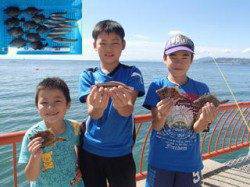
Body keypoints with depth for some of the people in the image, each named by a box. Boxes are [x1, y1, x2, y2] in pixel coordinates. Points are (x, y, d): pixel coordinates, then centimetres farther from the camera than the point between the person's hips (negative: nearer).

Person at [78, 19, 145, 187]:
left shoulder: (132, 74, -5)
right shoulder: (88, 76, -1)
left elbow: (128, 111, -20)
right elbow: (93, 113, -16)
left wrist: (121, 105, -44)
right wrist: (98, 107, -39)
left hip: (122, 153, -1)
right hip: (90, 151, 1)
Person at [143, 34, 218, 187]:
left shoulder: (201, 89, -4)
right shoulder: (157, 86, -7)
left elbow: (197, 128, -9)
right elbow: (156, 126, -11)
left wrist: (204, 119, -31)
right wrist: (162, 115, -33)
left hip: (190, 162, 1)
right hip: (160, 161, -1)